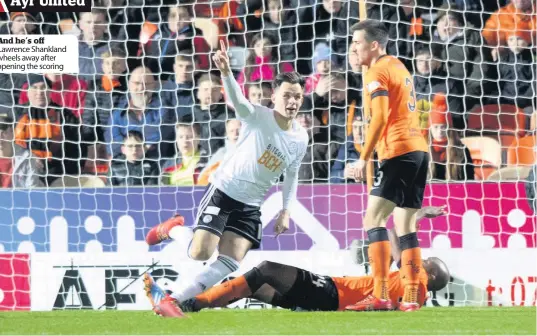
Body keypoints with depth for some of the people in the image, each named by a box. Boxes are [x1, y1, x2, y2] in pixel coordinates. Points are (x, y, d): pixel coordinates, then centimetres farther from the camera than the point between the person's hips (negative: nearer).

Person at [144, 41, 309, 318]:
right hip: (223, 190, -5)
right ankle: (173, 229, 15)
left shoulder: (301, 138, 2)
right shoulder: (259, 117, -16)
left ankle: (174, 299, -1)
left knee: (230, 264, -7)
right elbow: (238, 102, -38)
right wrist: (226, 72, -58)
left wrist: (286, 211, 9)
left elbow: (292, 175, 17)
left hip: (251, 205, 6)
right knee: (201, 253, -18)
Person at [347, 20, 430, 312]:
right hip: (419, 149, 9)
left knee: (373, 219, -10)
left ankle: (380, 295, -19)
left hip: (398, 152, -9)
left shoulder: (377, 72, -7)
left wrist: (364, 157, -16)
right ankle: (411, 297, 7)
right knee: (405, 226, 10)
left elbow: (380, 117, -17)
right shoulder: (398, 66, 19)